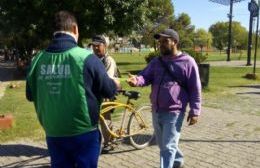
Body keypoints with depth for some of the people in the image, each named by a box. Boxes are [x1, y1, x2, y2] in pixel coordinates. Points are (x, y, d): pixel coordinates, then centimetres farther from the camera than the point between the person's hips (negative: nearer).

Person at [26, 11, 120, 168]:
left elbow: (31, 95, 9)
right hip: (84, 133, -4)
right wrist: (115, 83, 15)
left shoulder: (38, 59, -4)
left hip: (53, 133, 4)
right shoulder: (86, 57, -17)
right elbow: (109, 91, -8)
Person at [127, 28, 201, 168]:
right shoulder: (156, 62, 9)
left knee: (168, 147, -4)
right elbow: (145, 76, -1)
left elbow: (195, 89, -6)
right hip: (156, 111, 7)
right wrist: (137, 80, -25)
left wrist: (194, 111, -10)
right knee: (163, 145, 22)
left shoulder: (187, 62, -7)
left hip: (174, 112, -6)